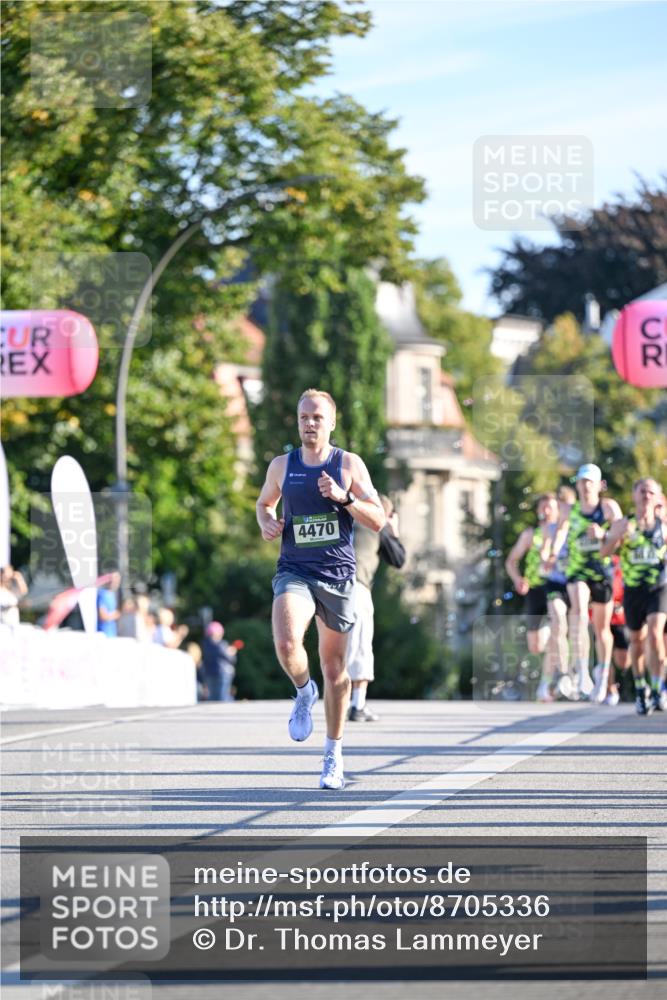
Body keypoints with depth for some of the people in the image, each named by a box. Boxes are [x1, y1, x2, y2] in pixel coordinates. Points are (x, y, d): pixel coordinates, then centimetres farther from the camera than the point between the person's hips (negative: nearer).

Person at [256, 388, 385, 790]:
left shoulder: (349, 464, 0)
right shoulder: (282, 466, 6)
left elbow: (378, 520, -2)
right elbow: (264, 502, 25)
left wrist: (344, 497, -17)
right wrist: (267, 523, 3)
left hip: (338, 575, 0)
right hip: (294, 572, 0)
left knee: (334, 667, 7)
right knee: (286, 644, -27)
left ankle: (334, 753, 21)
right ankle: (304, 692, 7)